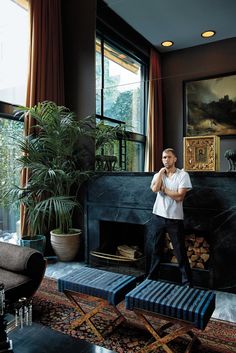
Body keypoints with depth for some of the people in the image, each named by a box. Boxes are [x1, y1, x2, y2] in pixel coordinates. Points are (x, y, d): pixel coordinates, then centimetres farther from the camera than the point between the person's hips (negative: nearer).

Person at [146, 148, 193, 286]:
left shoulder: (183, 175, -5)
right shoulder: (158, 175, 7)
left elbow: (179, 197, -15)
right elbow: (154, 188, -15)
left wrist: (164, 188, -7)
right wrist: (161, 172, -8)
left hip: (175, 218, -3)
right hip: (158, 217, 4)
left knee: (180, 253, 5)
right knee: (155, 250, 16)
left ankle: (187, 283, 18)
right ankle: (152, 278, 33)